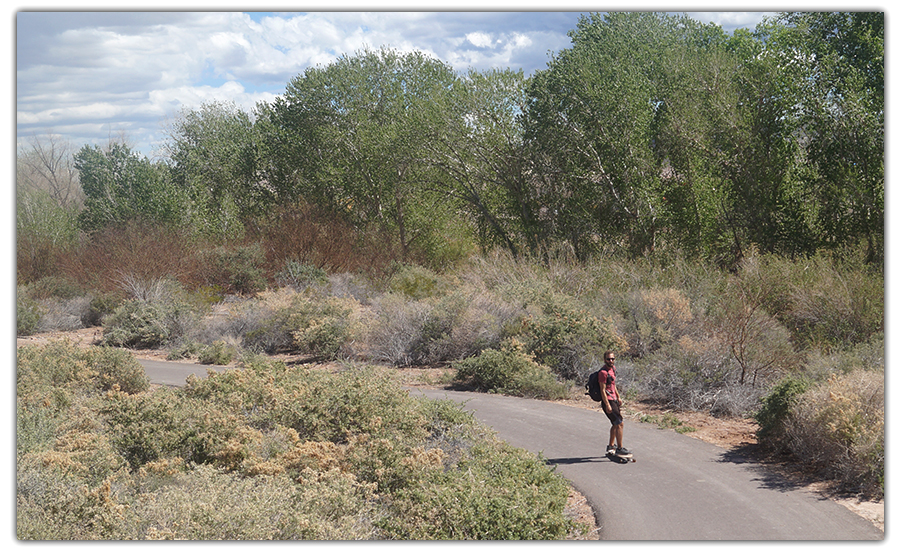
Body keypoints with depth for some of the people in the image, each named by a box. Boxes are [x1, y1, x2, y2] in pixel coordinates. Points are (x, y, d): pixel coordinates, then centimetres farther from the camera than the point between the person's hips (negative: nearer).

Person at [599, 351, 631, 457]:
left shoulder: (612, 368, 11)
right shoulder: (603, 372, -18)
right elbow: (603, 390, -20)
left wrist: (618, 397, 26)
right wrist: (607, 405, -24)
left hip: (614, 399, 10)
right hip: (608, 401, -10)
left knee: (616, 424, 20)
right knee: (620, 423, -12)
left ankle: (611, 446, 32)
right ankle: (619, 449, -8)